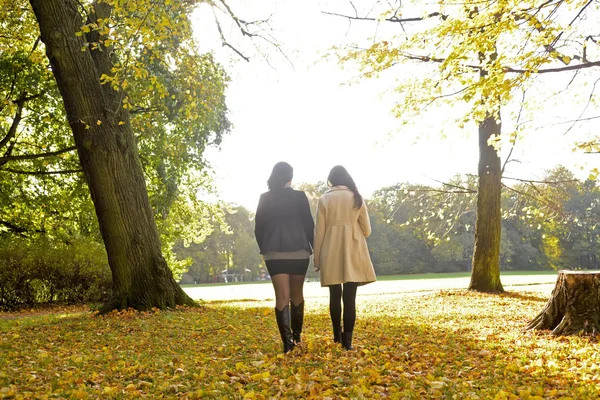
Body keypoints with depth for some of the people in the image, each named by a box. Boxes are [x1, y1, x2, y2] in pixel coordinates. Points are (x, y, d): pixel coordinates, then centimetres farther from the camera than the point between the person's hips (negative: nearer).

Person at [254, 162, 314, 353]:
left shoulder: (265, 198, 2)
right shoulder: (299, 196, -3)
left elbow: (258, 227, 5)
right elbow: (309, 225, 0)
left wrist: (265, 248, 17)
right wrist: (315, 249, 10)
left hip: (274, 253, 0)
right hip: (298, 251, 0)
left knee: (282, 296, -2)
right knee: (297, 294, 15)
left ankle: (287, 340, -14)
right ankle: (296, 336, 26)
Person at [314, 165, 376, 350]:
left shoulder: (324, 199, -2)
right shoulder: (357, 198, 2)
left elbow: (319, 231, -1)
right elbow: (367, 229, 6)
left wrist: (317, 259, 6)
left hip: (332, 252, 0)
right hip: (354, 252, 0)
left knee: (335, 295, 14)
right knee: (350, 297, 1)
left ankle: (337, 333, 25)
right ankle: (347, 338, -3)